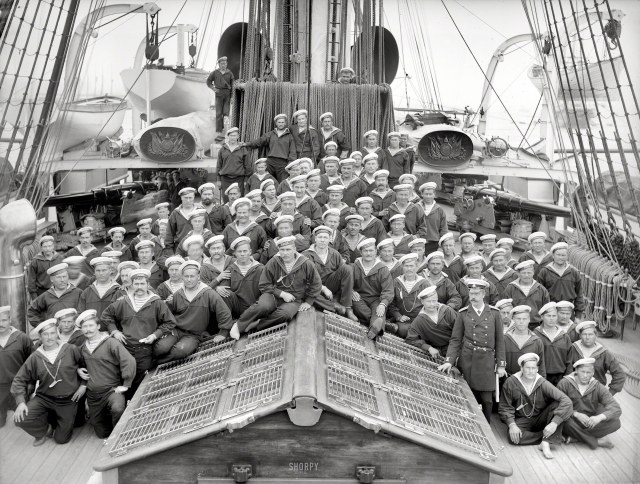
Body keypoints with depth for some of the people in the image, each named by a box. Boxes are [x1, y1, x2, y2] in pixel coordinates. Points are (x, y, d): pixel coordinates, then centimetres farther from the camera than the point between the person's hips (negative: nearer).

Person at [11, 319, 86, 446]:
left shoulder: (72, 350, -12)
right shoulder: (35, 357, -6)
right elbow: (20, 379, -1)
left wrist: (84, 385, -5)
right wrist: (21, 402, -12)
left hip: (68, 401, -1)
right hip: (44, 399, 1)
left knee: (61, 439, 4)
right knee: (20, 419, -22)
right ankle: (45, 429, 10)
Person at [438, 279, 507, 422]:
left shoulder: (494, 313, 7)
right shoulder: (463, 313, 5)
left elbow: (499, 340, 9)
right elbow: (455, 340, 5)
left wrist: (501, 364, 4)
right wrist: (449, 361, -7)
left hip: (487, 361, 0)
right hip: (466, 360, 0)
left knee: (487, 400, 0)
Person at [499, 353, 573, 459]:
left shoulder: (543, 384, -11)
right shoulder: (510, 383, -10)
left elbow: (566, 401, -22)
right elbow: (505, 407, -4)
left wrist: (554, 423, -33)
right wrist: (512, 425, -22)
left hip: (540, 419, 1)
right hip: (522, 421, -1)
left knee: (557, 405, -25)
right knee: (513, 437, -34)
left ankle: (546, 443, -30)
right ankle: (551, 437, -17)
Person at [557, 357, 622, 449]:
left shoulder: (598, 387, -1)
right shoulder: (564, 383, -7)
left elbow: (616, 409, -11)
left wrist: (599, 417, -30)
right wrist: (576, 414, -29)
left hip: (590, 423, 3)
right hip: (572, 420, -3)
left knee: (615, 422, -21)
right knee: (567, 421, -38)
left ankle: (575, 437, -20)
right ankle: (596, 441, -17)